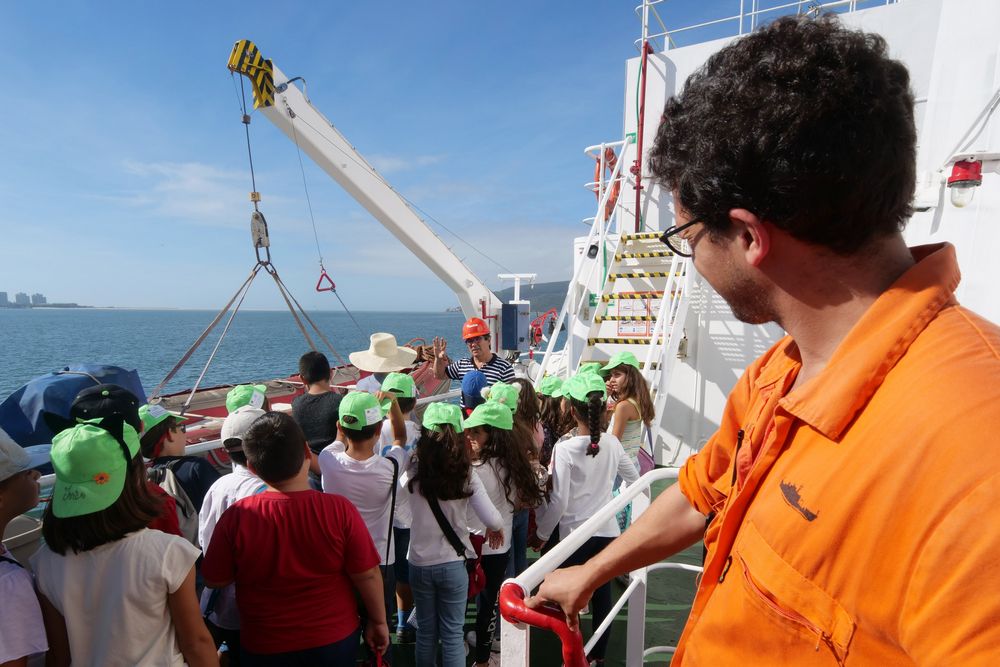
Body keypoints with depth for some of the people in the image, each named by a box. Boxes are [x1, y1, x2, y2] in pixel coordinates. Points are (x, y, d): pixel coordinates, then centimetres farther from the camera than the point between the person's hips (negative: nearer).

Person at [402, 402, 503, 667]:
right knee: (452, 634, 14)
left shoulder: (413, 474, -13)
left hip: (420, 563, 2)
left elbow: (400, 485, 9)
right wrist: (497, 528, 2)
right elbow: (492, 520, -19)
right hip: (453, 564, -1)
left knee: (426, 632, 20)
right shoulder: (466, 476, -16)